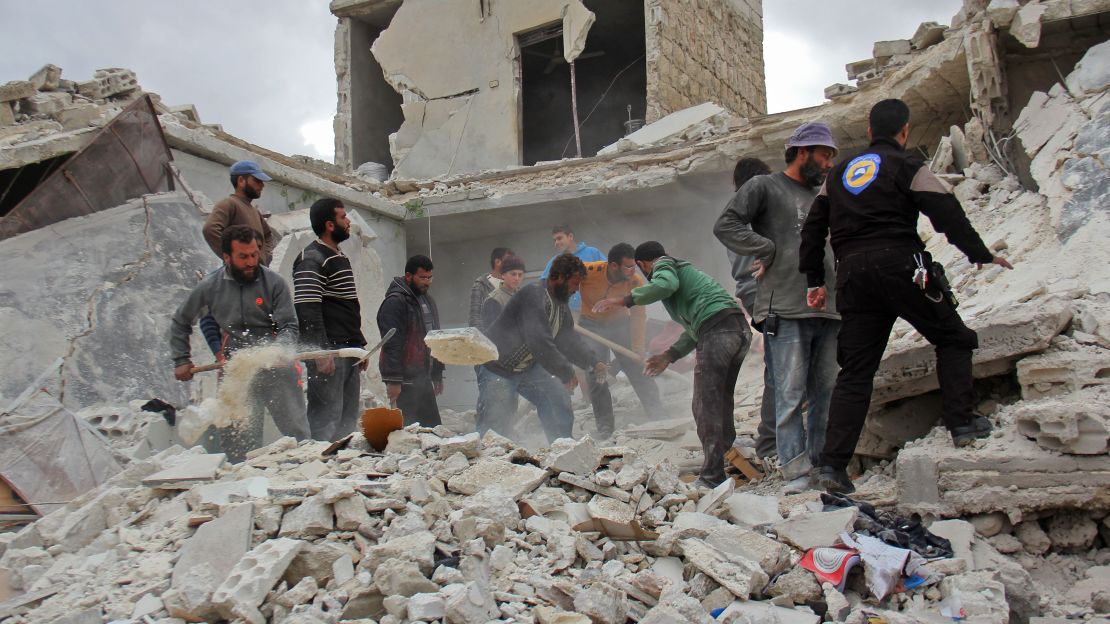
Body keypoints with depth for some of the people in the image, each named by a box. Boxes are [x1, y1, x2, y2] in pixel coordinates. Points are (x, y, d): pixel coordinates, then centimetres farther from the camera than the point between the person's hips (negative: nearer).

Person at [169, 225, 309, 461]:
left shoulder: (274, 283, -1)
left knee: (297, 432, -1)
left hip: (277, 370, -1)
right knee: (240, 440, 0)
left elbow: (289, 327, -2)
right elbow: (180, 323, 20)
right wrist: (181, 360, 13)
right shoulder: (210, 287, 5)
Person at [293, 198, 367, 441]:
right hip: (329, 351, -10)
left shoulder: (340, 258, 22)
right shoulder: (312, 259, -9)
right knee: (327, 417, -11)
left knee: (348, 419, 9)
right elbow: (306, 310, -18)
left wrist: (361, 344, 23)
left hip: (349, 352, 10)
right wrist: (321, 352, -23)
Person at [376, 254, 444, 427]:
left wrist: (438, 374, 22)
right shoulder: (395, 301, -12)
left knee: (433, 426, 8)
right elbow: (392, 344, -19)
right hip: (406, 380, -9)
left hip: (423, 377, 9)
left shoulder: (428, 300, 17)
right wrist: (393, 380, -23)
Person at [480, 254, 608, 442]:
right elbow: (540, 343, -32)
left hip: (529, 367, 9)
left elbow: (569, 341, 8)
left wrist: (593, 364, -5)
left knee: (558, 400, 3)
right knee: (497, 424, -13)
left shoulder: (561, 304, 5)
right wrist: (566, 373, -26)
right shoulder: (534, 296, -26)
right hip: (498, 368, -9)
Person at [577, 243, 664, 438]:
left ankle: (658, 418, 1)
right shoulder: (588, 271, -30)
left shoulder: (636, 283, -25)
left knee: (638, 369, -6)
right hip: (591, 325, 0)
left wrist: (638, 350, -25)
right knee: (595, 377, -3)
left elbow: (638, 317, -21)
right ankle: (605, 428, 7)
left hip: (620, 324, 1)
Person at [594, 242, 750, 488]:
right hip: (741, 328, 9)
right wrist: (669, 355, 30)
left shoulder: (663, 265, 11)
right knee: (720, 403, 19)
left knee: (706, 407, -7)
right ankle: (727, 456, 23)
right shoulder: (684, 269, 36)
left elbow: (667, 284, -16)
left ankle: (712, 476, -10)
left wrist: (625, 300, -10)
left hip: (718, 328, -9)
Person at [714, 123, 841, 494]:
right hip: (786, 311, -7)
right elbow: (725, 226, -6)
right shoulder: (764, 187, 4)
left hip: (828, 311, 7)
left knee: (825, 393, 7)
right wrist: (768, 250, -9)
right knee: (791, 395, -9)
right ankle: (795, 473, -8)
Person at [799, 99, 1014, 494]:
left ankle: (833, 463, -3)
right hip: (899, 264, -5)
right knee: (953, 339, 16)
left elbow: (813, 227, 20)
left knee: (855, 369, 4)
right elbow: (947, 213, -4)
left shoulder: (839, 173, 21)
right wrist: (981, 255, 5)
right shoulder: (907, 166, 4)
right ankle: (962, 424, 6)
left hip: (852, 274, 5)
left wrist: (815, 280, 24)